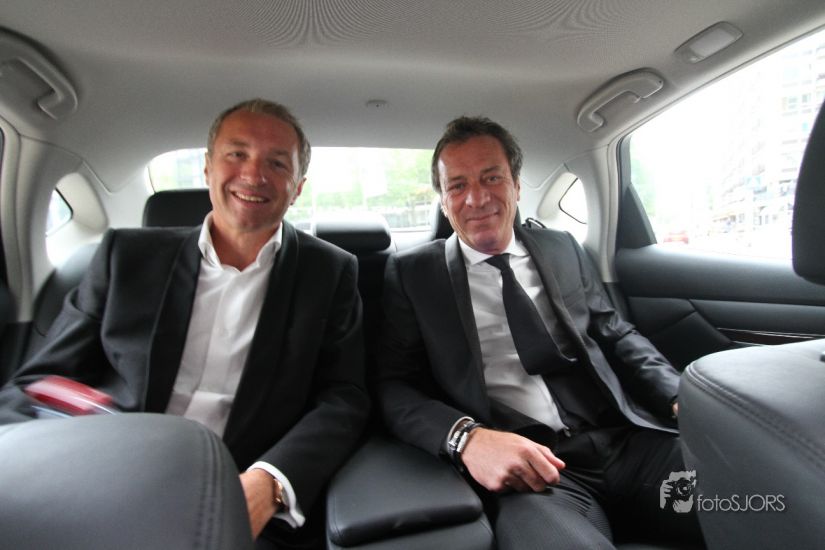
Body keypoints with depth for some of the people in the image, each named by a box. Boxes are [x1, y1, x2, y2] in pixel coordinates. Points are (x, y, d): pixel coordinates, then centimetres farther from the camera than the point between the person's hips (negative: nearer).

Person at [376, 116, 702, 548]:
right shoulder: (412, 272, 5)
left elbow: (617, 337, 17)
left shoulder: (563, 250, 15)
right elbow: (393, 385, -1)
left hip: (629, 441, 5)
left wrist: (682, 398, -2)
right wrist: (466, 437, -19)